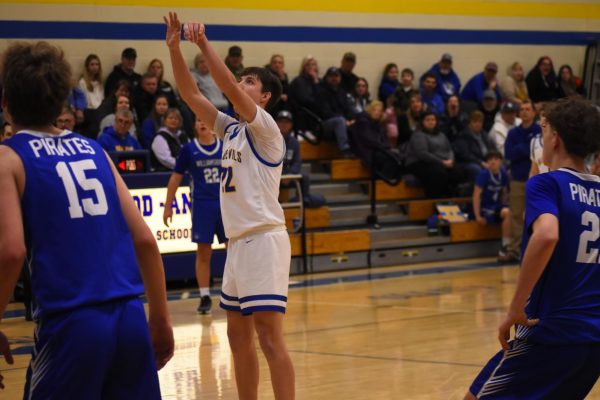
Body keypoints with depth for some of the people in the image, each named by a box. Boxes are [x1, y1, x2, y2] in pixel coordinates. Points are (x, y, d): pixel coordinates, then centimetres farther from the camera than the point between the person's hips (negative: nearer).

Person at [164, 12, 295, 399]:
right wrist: (175, 48, 2)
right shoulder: (232, 128, 14)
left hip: (264, 239, -9)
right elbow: (191, 94, 11)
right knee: (238, 334, 12)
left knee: (270, 338, -12)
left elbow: (229, 88, -21)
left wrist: (204, 43, -18)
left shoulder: (265, 127, -7)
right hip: (238, 240, 9)